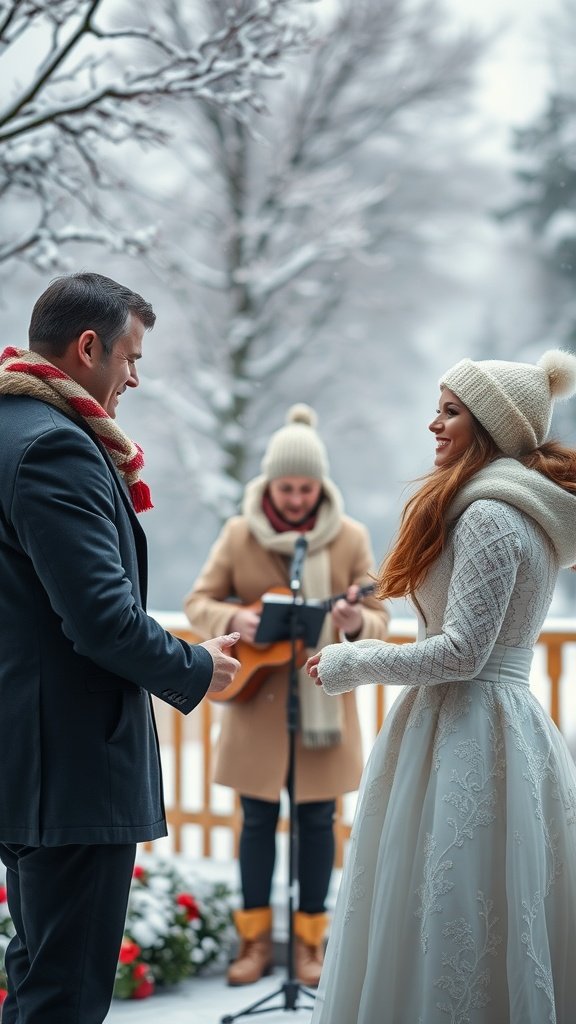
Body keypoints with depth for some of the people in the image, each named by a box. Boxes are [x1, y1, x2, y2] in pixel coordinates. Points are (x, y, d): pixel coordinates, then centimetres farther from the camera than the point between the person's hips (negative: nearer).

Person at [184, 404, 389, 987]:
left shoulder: (350, 538, -4)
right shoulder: (239, 534, -2)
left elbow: (377, 618, -2)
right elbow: (199, 601, 2)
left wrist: (357, 624, -26)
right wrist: (233, 619, -20)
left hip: (323, 701, 0)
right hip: (257, 699, 0)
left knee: (316, 819, 6)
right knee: (258, 818, 7)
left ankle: (310, 939, 17)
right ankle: (255, 939, 18)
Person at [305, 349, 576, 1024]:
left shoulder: (488, 516, -15)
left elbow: (461, 652, -19)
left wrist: (352, 665, -7)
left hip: (466, 737, -10)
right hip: (509, 719, 10)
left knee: (450, 931, -5)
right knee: (503, 932, 12)